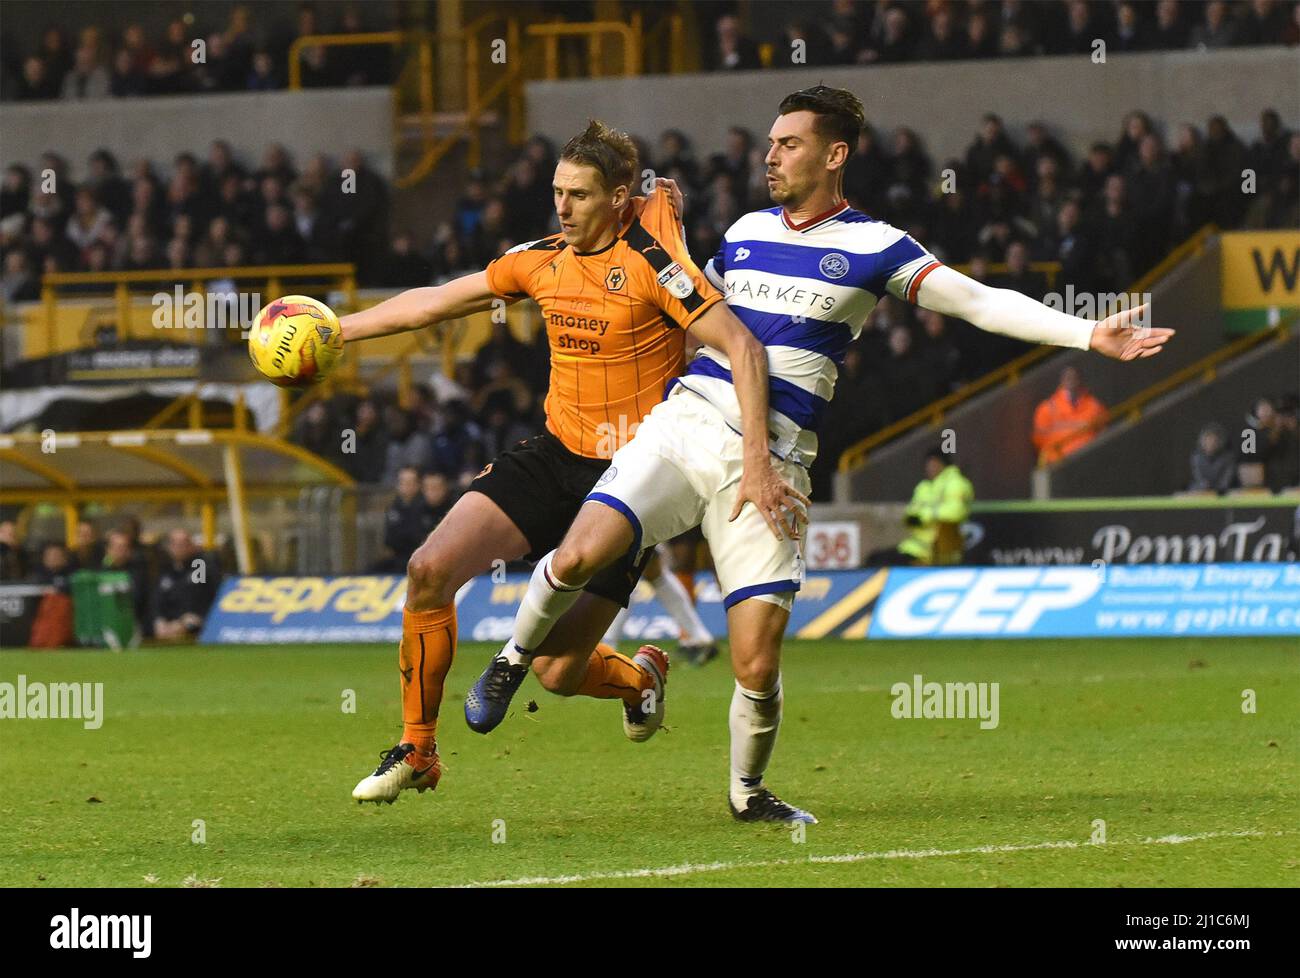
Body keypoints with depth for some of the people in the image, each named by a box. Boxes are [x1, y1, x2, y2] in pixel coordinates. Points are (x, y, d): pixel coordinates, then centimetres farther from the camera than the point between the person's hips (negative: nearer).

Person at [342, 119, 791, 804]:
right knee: (430, 569, -13)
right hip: (553, 457, 6)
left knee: (556, 668, -7)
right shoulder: (544, 260, 6)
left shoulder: (651, 263, -14)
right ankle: (416, 751, 3)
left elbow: (742, 347, -20)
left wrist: (756, 461, -29)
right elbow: (435, 303, 17)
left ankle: (641, 676, 31)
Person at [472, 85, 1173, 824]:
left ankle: (748, 791, 19)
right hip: (686, 423, 3)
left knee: (759, 665, -9)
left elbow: (980, 302, -6)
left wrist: (1089, 335, -14)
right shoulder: (746, 232, 14)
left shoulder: (873, 247, 1)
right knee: (579, 555, -21)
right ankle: (516, 658, 10)